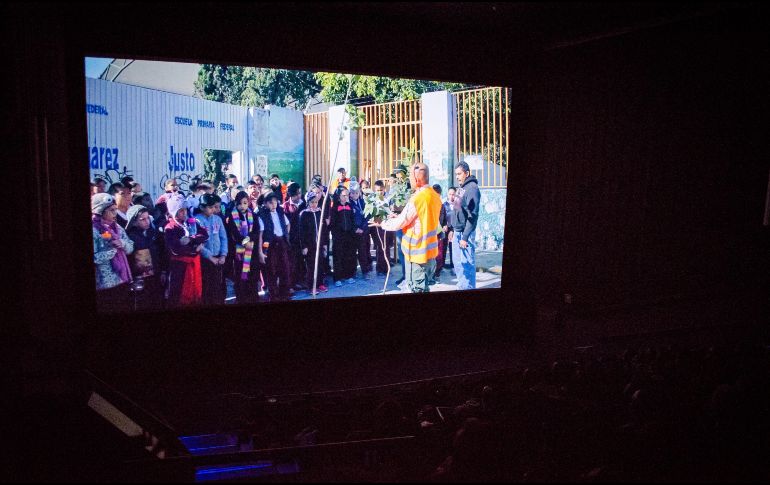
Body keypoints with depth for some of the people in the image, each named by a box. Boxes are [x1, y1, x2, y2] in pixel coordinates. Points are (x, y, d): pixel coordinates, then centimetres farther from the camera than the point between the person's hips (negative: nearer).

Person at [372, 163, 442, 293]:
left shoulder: (417, 198, -21)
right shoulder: (435, 196, 4)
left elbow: (399, 224, -14)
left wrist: (382, 223, 3)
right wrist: (399, 216, 15)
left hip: (417, 253, -8)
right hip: (430, 251, 8)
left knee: (417, 289, 2)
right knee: (424, 287, 19)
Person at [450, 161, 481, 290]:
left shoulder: (472, 188, -14)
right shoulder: (460, 187, 12)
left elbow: (472, 215, -19)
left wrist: (465, 237, -20)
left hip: (465, 233, -9)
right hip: (457, 232, 9)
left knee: (467, 264, -4)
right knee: (458, 263, 15)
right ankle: (462, 287, 25)